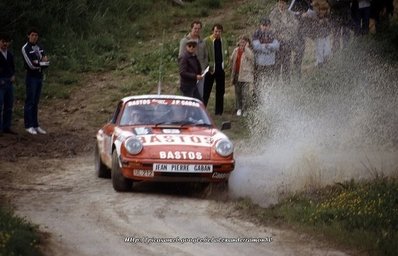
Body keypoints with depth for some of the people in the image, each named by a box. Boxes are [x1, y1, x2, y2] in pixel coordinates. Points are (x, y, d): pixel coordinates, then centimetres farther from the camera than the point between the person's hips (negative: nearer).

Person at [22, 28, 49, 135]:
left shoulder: (39, 48, 12)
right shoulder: (25, 48, -9)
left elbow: (46, 62, 4)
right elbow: (31, 64, -17)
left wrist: (37, 62, -14)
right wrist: (42, 62, -5)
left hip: (40, 77, 6)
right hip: (31, 77, -6)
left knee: (36, 102, 10)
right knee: (30, 102, -4)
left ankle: (35, 125, 13)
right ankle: (28, 126, 1)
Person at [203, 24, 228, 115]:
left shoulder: (223, 42, 11)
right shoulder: (207, 41, -5)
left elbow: (226, 55, 21)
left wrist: (224, 64, 6)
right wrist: (208, 66, -12)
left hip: (220, 69, 5)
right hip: (211, 69, -5)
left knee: (220, 91, 8)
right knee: (206, 91, -3)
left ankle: (219, 111, 15)